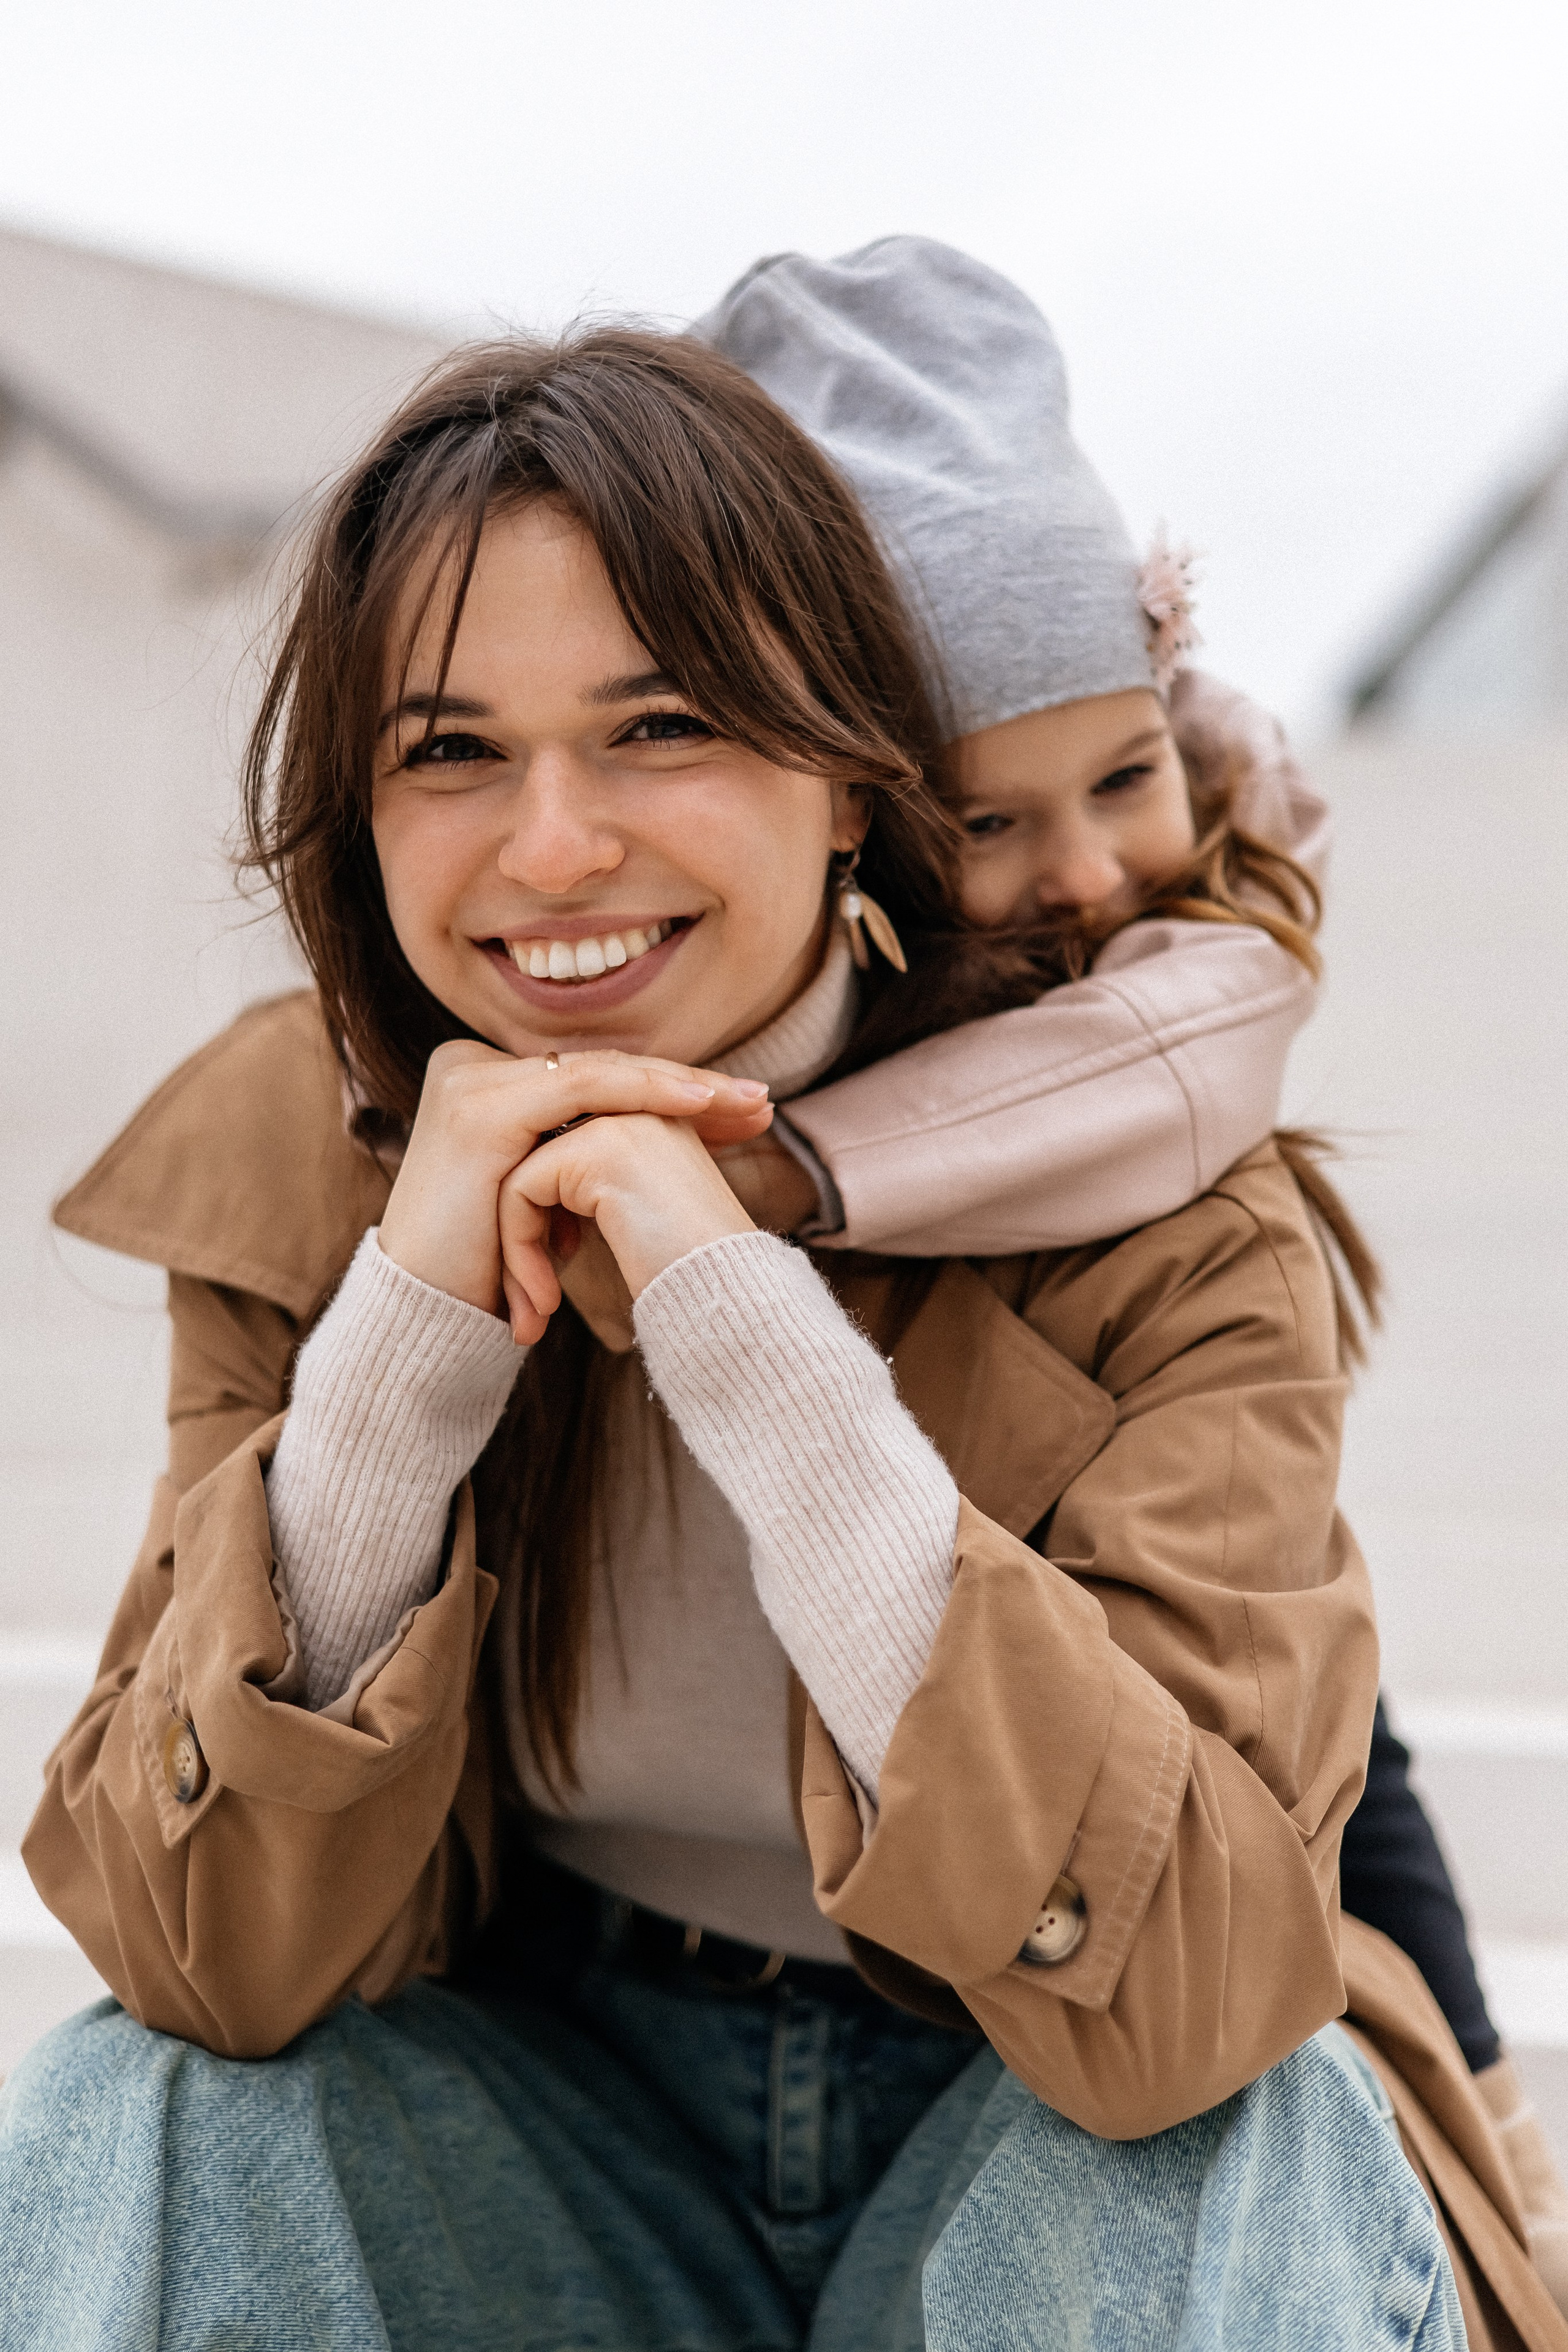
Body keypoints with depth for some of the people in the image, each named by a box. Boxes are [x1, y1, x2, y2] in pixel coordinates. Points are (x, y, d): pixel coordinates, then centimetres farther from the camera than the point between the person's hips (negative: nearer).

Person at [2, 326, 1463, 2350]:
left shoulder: (1151, 1216, -18)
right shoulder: (294, 1173, -10)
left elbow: (1193, 1992, -30)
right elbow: (202, 1961, -17)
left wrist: (751, 1324, -35)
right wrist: (409, 1330, -29)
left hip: (1022, 2145, -2)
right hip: (538, 2142, 2)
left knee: (1241, 2157, -32)